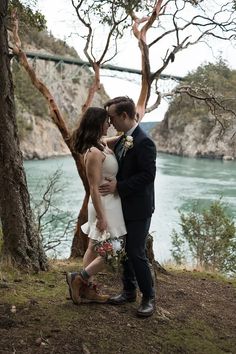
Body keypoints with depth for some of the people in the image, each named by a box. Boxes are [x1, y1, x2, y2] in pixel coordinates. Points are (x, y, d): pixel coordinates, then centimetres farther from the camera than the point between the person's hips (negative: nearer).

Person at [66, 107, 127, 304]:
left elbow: (111, 141, 28)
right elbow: (94, 189, -22)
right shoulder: (94, 153, -22)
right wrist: (101, 217, -20)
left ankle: (86, 289, 26)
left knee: (95, 248, 15)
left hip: (108, 203, 10)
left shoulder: (100, 144, 5)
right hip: (105, 205, -10)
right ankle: (79, 278, 8)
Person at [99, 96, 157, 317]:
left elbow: (148, 175, -23)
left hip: (138, 209, -9)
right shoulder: (122, 140, 9)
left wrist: (118, 187, -22)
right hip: (124, 206, 9)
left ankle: (148, 297, 16)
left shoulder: (144, 142, -19)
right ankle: (129, 291, 32)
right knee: (124, 251, 16)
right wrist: (113, 184, 4)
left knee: (136, 253, -2)